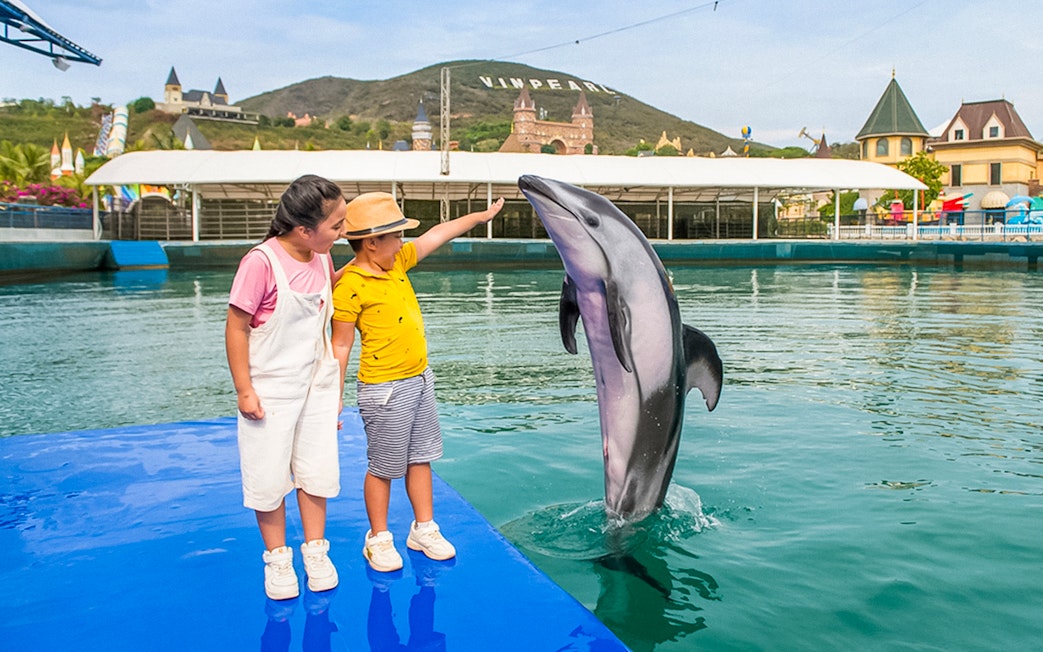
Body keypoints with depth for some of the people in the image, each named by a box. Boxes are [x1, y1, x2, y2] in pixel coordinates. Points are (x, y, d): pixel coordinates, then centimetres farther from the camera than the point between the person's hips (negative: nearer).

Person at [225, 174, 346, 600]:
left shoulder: (321, 258, -1)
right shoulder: (261, 262, -21)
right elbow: (237, 327, -16)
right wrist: (244, 390, -15)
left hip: (318, 384, 6)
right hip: (271, 388, -5)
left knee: (318, 469, 12)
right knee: (269, 476, 5)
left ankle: (315, 550, 29)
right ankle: (276, 557, 24)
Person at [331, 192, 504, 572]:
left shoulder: (397, 263, 4)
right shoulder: (350, 287, -18)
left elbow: (437, 235, 15)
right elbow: (340, 346, -15)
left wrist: (481, 216, 21)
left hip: (420, 380, 8)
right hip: (384, 390, -8)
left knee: (421, 458, 17)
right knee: (383, 468, 7)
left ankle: (424, 529, 31)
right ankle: (378, 539, 25)